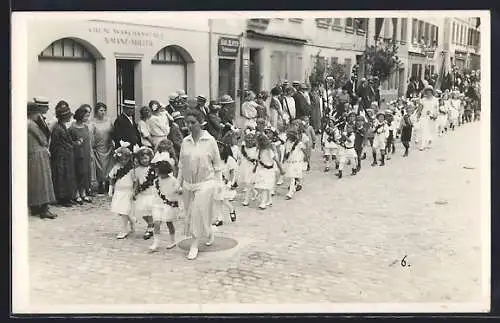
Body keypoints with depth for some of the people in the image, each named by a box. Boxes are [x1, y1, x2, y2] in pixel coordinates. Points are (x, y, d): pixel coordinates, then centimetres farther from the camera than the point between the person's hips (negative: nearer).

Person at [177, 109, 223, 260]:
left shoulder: (210, 141, -8)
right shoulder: (185, 141, 2)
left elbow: (217, 164, -2)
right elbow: (181, 163, 11)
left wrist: (219, 183, -1)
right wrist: (179, 182, 9)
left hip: (205, 183, -5)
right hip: (188, 184, 5)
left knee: (199, 213, -7)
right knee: (190, 213, 12)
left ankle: (194, 246, 3)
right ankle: (209, 232, 38)